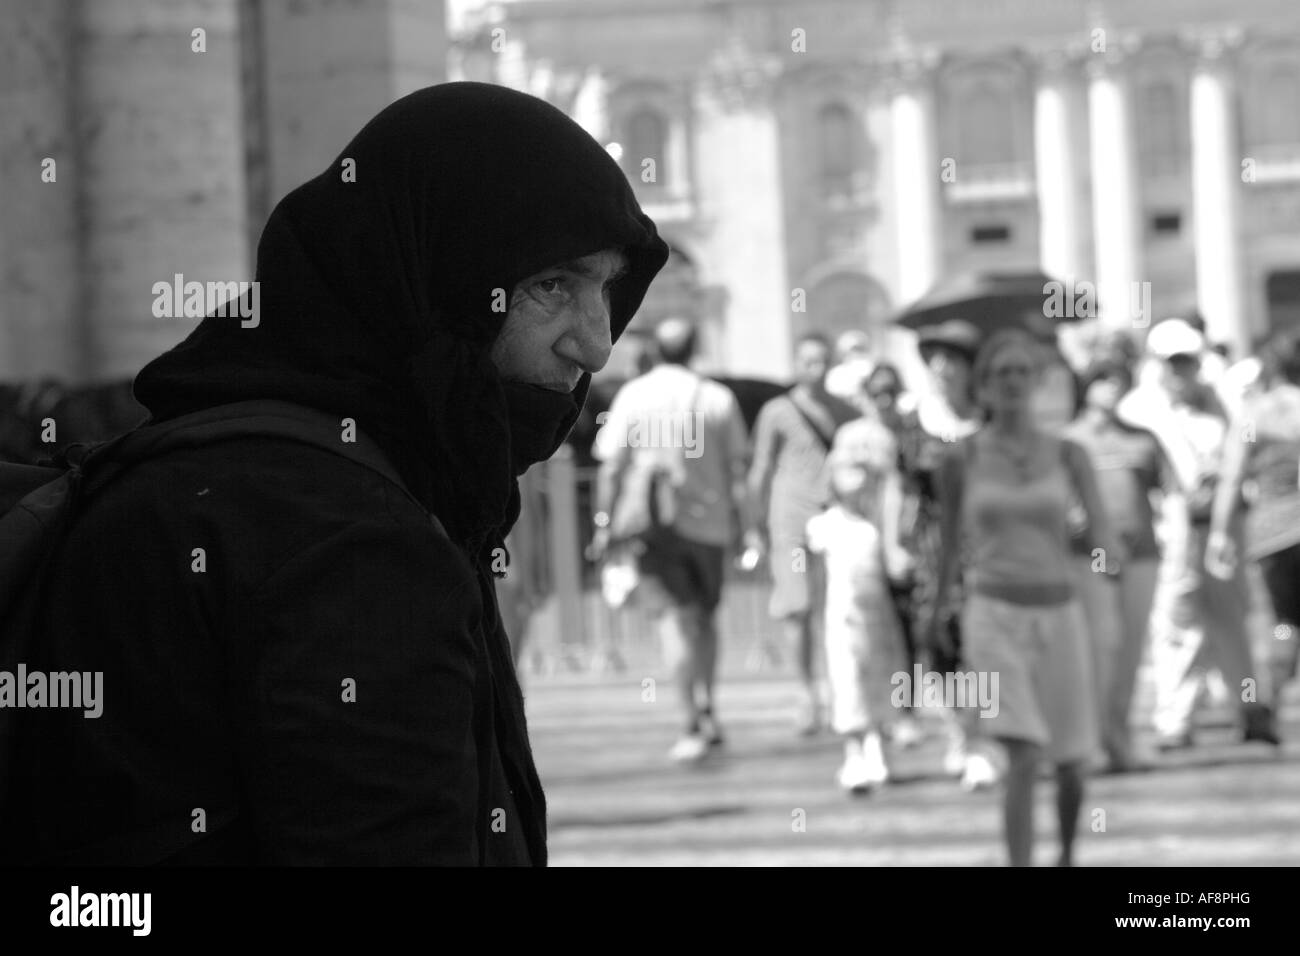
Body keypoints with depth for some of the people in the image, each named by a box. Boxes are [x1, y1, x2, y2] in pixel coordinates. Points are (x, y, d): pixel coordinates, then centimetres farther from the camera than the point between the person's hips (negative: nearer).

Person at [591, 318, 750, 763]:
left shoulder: (632, 396, -2)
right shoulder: (718, 399, 2)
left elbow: (611, 467, -4)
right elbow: (737, 469, 3)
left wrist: (604, 522, 0)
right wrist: (741, 523, 9)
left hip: (652, 523, -2)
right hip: (708, 521, 2)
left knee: (676, 617, -5)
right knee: (704, 616, 19)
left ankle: (695, 722, -14)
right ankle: (706, 707, 13)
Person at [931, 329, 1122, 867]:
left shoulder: (1067, 455, 2)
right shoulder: (961, 462, 0)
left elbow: (1100, 530, -9)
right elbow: (951, 543, 12)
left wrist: (1112, 554, -32)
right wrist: (937, 611, 22)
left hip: (1058, 617, 2)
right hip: (994, 616, -2)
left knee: (1069, 762, 12)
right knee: (1023, 760, -18)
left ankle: (1067, 858, 42)